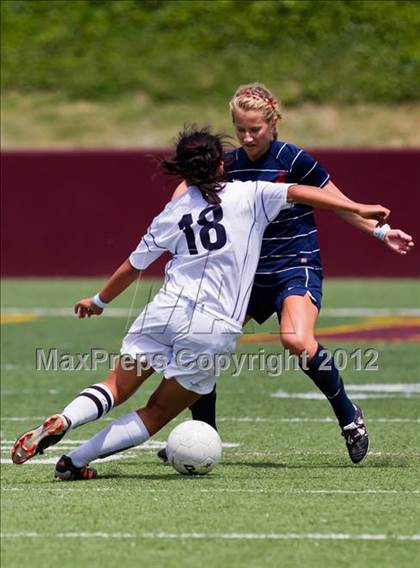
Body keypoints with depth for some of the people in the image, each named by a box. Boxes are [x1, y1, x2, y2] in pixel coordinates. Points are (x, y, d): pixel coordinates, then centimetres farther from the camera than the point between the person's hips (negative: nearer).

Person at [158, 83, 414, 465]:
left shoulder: (294, 160, -10)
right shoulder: (228, 165, 4)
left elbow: (339, 203, -1)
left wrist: (380, 232, -4)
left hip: (296, 267, -6)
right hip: (251, 273, 6)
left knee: (296, 340, -32)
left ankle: (348, 416, -11)